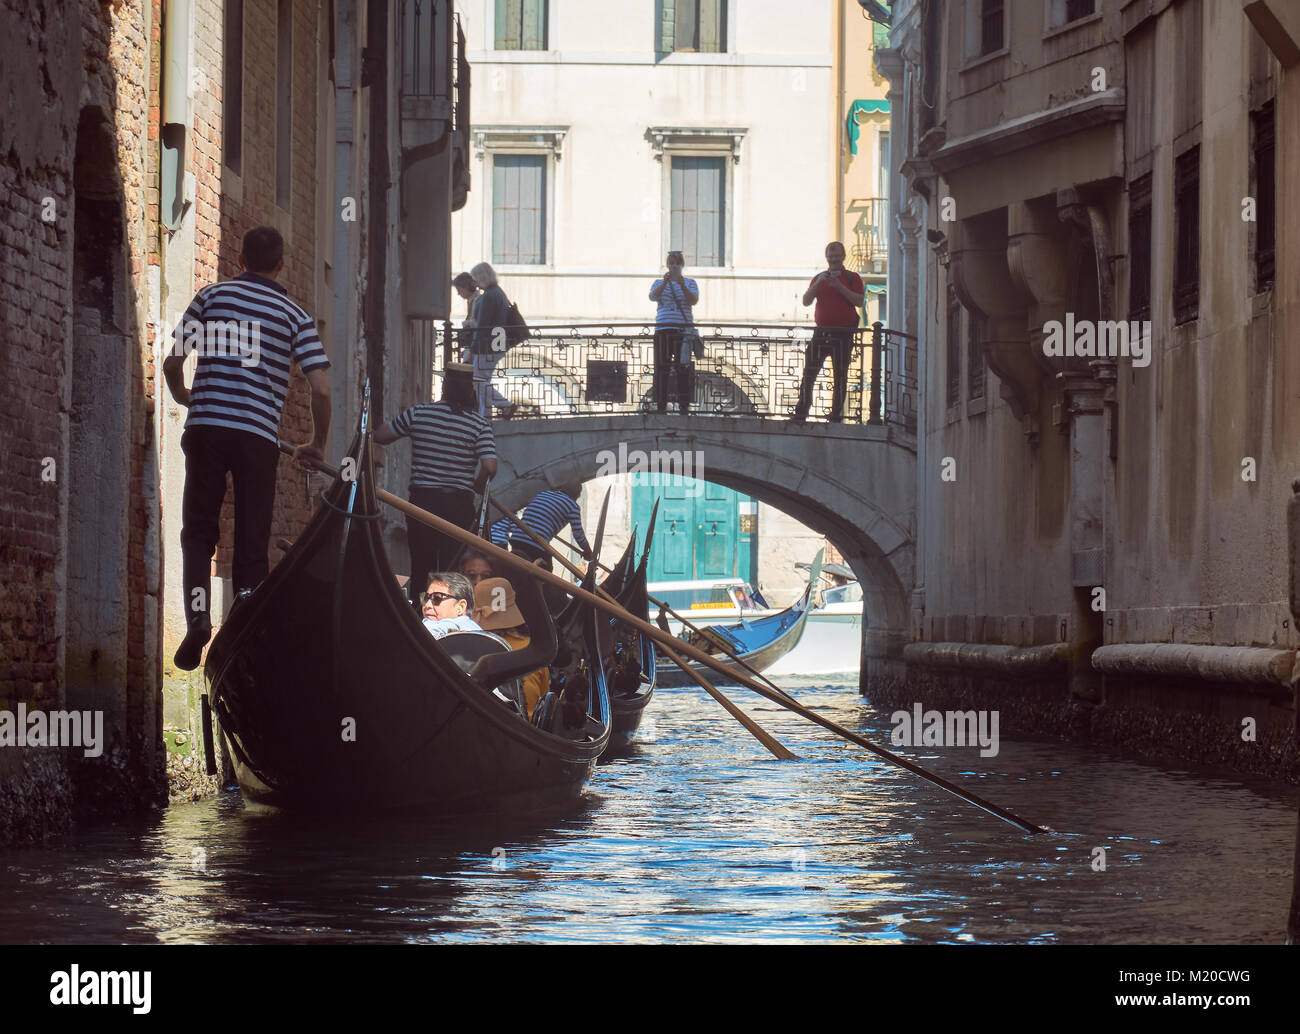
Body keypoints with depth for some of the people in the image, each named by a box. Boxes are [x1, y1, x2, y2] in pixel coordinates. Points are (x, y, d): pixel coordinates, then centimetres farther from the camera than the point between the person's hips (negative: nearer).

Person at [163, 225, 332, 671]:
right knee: (252, 542, 8)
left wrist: (182, 396, 28)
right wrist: (318, 444, 14)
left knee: (198, 530, 12)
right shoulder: (294, 313, 6)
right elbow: (321, 388, -2)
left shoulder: (212, 295, 6)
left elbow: (172, 364, 5)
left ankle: (197, 617, -8)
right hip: (259, 434, 0)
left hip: (205, 428, 0)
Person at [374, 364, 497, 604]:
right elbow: (489, 466, -14)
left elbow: (380, 437, 7)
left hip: (422, 499, 1)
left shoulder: (418, 413, -1)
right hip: (459, 503, -1)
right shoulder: (479, 425, -4)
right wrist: (477, 486, 6)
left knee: (421, 566, 10)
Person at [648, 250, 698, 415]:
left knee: (683, 367, -8)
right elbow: (653, 297, -5)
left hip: (683, 328, -1)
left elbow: (694, 301, -4)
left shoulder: (690, 283, 14)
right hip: (663, 329, 1)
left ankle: (684, 405, -8)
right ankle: (661, 404, -5)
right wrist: (664, 283, -20)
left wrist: (682, 286, -19)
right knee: (662, 367, -6)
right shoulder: (659, 283, 16)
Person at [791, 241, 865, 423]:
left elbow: (859, 301, -8)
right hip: (821, 331, 2)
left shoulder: (852, 278, 5)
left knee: (840, 376, 2)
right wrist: (818, 283, -9)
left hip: (843, 333, -2)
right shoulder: (819, 278, 14)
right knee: (809, 373, -3)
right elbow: (806, 301, 5)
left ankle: (836, 413, 7)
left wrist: (839, 286, -15)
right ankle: (801, 412, -1)